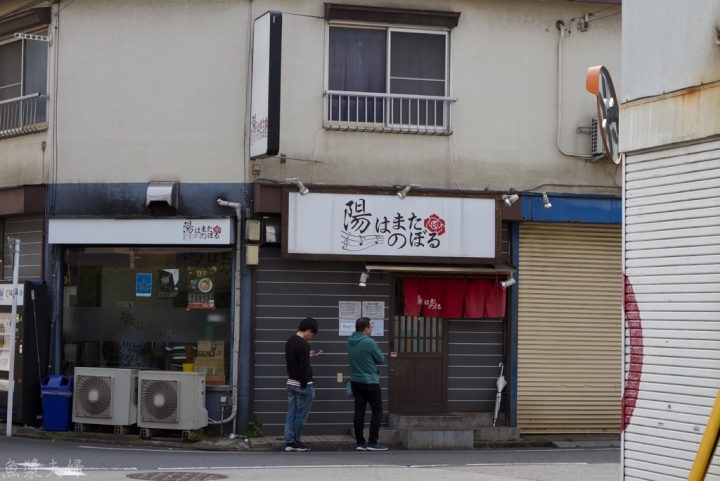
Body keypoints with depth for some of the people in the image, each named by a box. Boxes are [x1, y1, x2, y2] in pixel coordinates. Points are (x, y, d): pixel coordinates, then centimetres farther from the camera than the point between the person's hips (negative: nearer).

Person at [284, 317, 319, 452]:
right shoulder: (303, 344, -19)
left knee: (291, 414, 7)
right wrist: (304, 386, -18)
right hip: (302, 384, -9)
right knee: (301, 415, 0)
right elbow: (304, 368, -21)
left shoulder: (290, 341, 10)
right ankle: (296, 442, 6)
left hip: (291, 383, 9)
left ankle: (289, 442, 6)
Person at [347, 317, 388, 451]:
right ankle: (372, 443, -3)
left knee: (359, 412, 7)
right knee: (377, 411, 1)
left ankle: (360, 442, 6)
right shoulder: (369, 342, -17)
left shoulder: (350, 342, 5)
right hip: (370, 382, -7)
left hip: (356, 381, 7)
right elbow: (381, 360, -7)